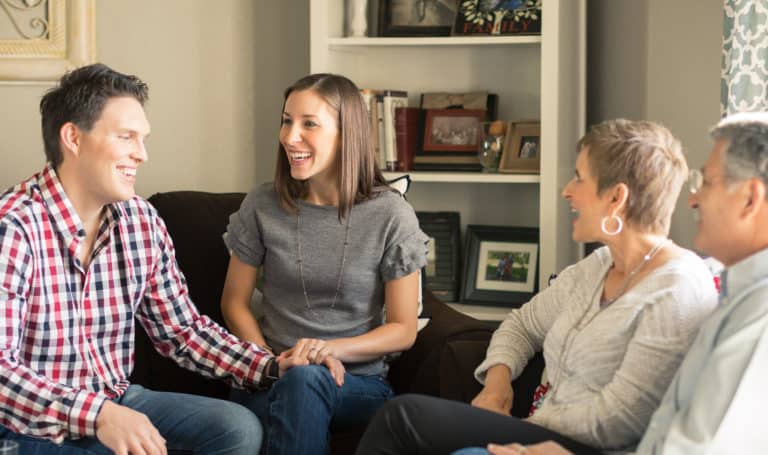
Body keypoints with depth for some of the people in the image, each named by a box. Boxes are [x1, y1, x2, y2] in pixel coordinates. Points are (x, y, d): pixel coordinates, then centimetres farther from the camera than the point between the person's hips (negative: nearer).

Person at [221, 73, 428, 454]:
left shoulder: (391, 216, -3)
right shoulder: (262, 205, 3)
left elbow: (403, 330, 1)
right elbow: (234, 302, 10)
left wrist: (332, 349, -16)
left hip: (358, 383, -1)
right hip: (269, 380, 1)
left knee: (303, 381, -37)